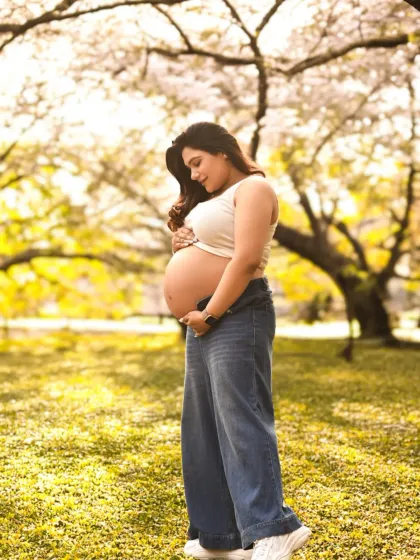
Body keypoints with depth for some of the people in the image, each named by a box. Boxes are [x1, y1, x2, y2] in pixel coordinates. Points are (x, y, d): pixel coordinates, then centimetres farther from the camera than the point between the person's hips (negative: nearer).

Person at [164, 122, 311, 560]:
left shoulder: (252, 188, -8)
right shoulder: (210, 199, 21)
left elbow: (245, 261, -19)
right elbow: (196, 248, 28)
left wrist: (209, 314, -17)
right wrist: (180, 238, 6)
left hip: (235, 316, -10)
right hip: (205, 320, 10)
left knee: (241, 418, -14)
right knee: (205, 428, 9)